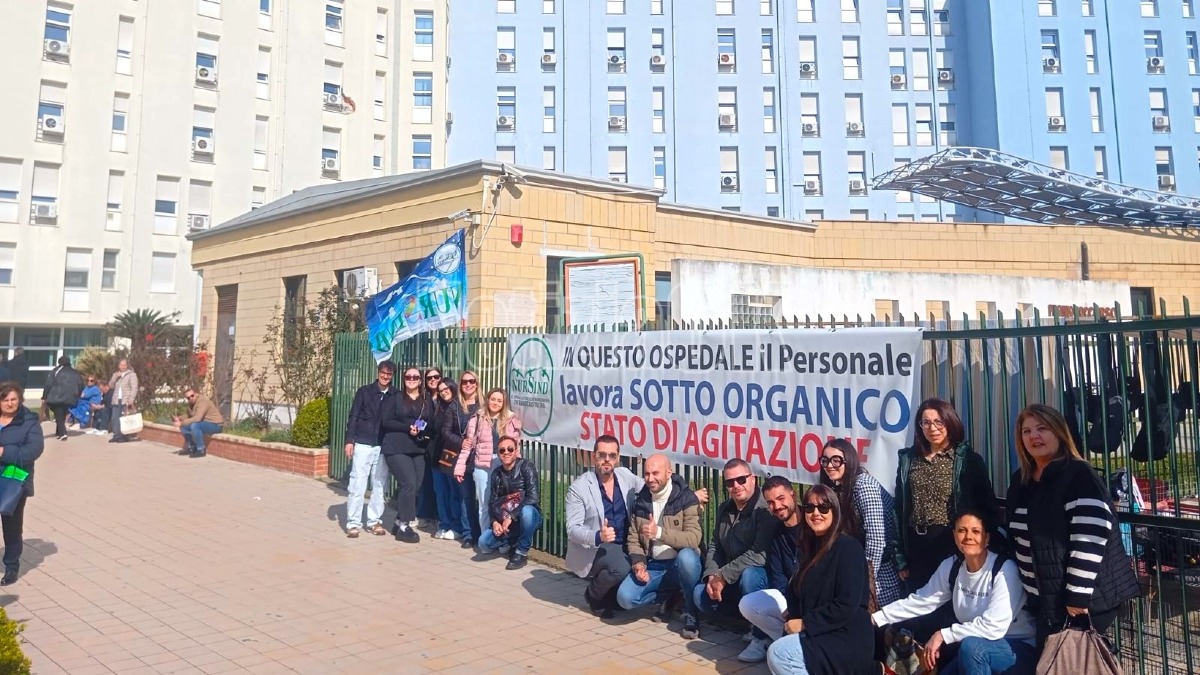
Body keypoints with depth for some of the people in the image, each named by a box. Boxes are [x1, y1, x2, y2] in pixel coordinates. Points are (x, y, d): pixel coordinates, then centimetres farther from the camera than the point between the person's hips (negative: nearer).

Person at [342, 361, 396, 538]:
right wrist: (349, 441, -7)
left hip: (384, 446, 2)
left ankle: (374, 521, 16)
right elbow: (353, 417, 0)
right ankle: (353, 523, 5)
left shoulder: (396, 395, 3)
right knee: (357, 485, -2)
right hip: (363, 444, -2)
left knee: (379, 485, 6)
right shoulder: (364, 391, 0)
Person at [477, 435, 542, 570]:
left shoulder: (526, 466, -10)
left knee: (526, 511, -38)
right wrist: (495, 522, -13)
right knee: (484, 544, -17)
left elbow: (532, 497, -21)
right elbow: (492, 502, 6)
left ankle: (522, 553, -15)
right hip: (505, 523, 4)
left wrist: (511, 517, -23)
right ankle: (513, 544, 14)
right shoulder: (496, 474, 7)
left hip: (527, 518, -4)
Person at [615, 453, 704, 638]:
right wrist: (638, 562, -13)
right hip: (652, 566, 4)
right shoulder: (640, 502, 4)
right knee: (625, 598, -20)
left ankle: (690, 614, -14)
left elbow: (693, 538, -22)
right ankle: (669, 596, 10)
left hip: (680, 563, -4)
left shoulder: (687, 499, -11)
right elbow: (633, 538, 7)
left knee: (687, 557, -39)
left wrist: (660, 532, -34)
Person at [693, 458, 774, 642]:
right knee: (701, 594, -10)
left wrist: (723, 575, -23)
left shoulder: (765, 509, -19)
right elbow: (714, 546, 9)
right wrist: (712, 576, -10)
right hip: (731, 582, 8)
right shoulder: (724, 509, 8)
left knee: (748, 575, -37)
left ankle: (760, 636, -19)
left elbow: (759, 554, -27)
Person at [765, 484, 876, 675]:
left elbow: (847, 605, -21)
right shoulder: (812, 546, 13)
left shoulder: (848, 547, -14)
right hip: (823, 635, 10)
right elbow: (799, 590, 18)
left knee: (778, 653, -20)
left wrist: (806, 623, -16)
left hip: (846, 640, -10)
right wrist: (795, 614, -3)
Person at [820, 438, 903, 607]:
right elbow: (844, 532, 10)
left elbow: (877, 537, -26)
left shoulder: (864, 485, -21)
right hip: (860, 560, 8)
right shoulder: (839, 486, 6)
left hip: (882, 564, -8)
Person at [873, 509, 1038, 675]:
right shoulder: (951, 566, -4)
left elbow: (994, 626, -31)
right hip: (976, 647, 7)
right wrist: (875, 618, -8)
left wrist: (942, 635, -26)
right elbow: (921, 600, 0)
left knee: (971, 646, -33)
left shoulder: (1004, 569, -23)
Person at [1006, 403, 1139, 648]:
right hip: (1046, 599, 8)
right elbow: (1018, 539, 17)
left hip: (1084, 600, -8)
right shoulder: (1021, 481, 9)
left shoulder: (1078, 476, -16)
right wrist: (1025, 590, 17)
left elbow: (1089, 539, -23)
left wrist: (1078, 595, -23)